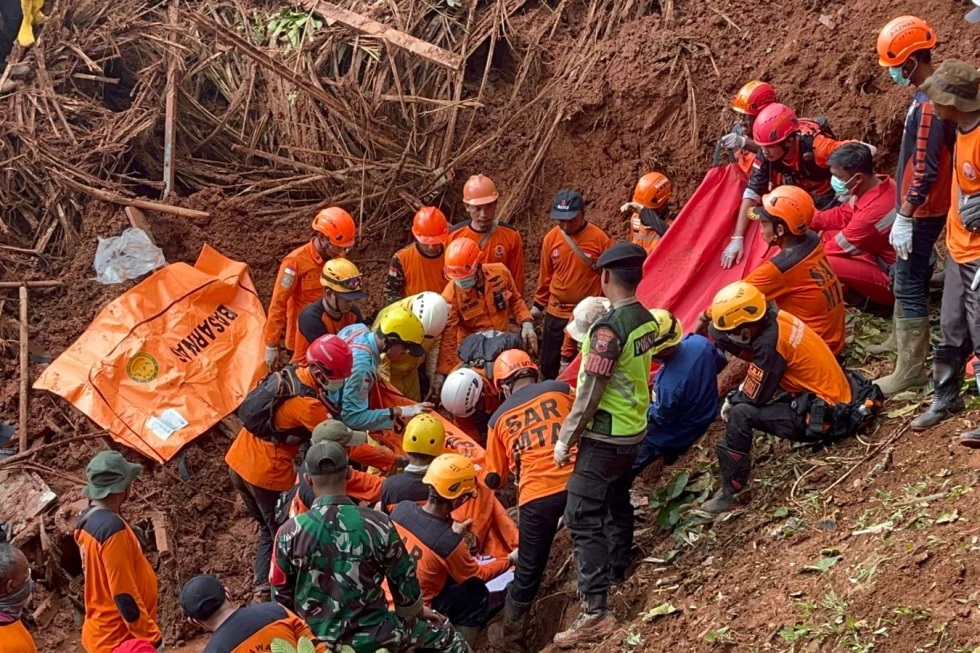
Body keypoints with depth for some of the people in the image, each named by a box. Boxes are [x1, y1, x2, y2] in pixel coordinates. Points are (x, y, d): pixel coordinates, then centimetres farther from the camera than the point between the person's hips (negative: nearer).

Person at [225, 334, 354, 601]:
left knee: (269, 529, 25)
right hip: (267, 475, -8)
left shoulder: (288, 374, 1)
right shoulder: (307, 405, -24)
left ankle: (262, 588, 29)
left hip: (237, 461, 8)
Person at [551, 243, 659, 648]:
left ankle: (595, 611, -13)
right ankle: (618, 572, 43)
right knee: (617, 501, 26)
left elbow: (590, 394, -21)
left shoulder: (609, 328, -24)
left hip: (604, 436, -8)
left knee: (583, 519, -8)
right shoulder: (647, 320, 1)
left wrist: (565, 440, -11)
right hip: (634, 429, 9)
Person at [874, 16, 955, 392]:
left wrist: (904, 218, -23)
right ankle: (904, 339, 40)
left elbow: (924, 170, -26)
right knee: (904, 277, 24)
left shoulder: (927, 105, -25)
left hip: (922, 212, -10)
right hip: (922, 208, 10)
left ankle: (910, 370, -3)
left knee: (909, 285, -6)